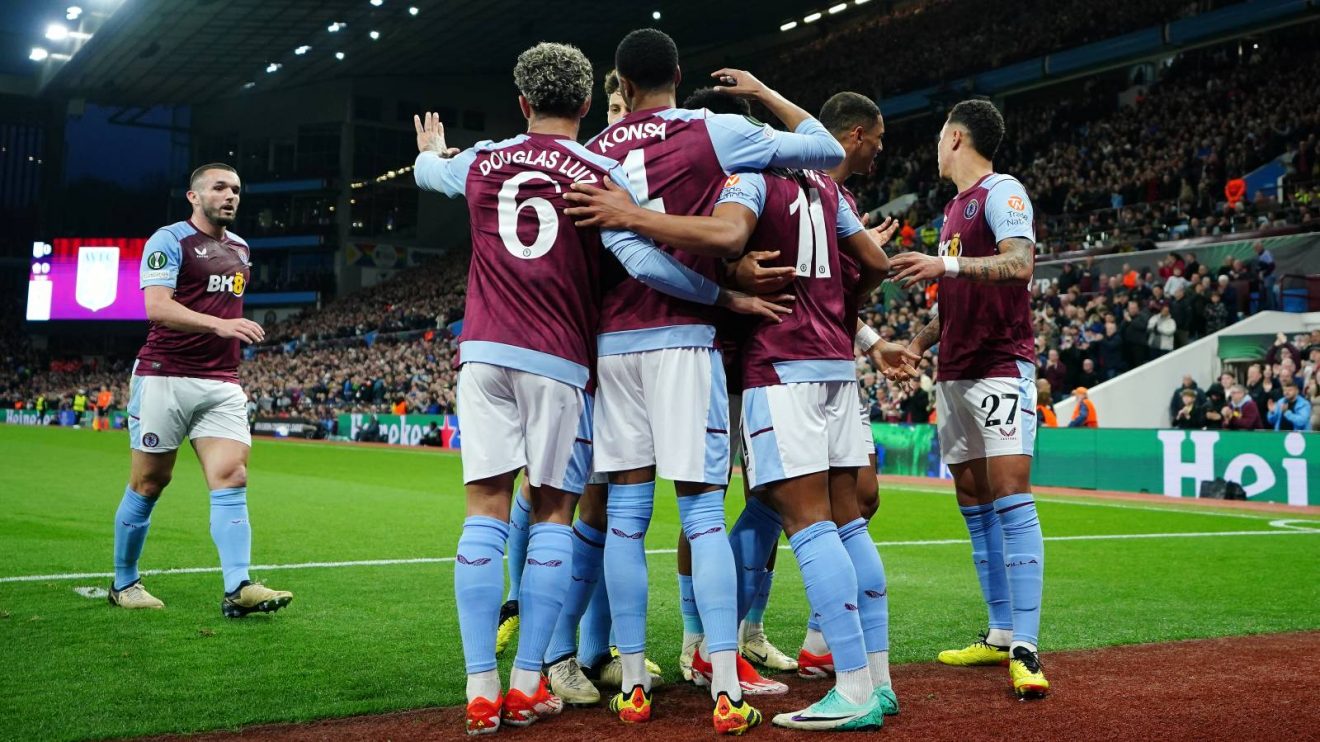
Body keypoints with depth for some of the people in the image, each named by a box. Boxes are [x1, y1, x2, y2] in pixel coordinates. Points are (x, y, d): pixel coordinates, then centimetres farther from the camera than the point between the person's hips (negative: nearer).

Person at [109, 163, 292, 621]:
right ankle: (124, 583, 20)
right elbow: (156, 307, -18)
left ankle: (238, 588, -17)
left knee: (231, 479, -9)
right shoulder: (169, 240, -5)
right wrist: (219, 325, -29)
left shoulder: (241, 249, 17)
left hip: (222, 384, 6)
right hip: (165, 377, -5)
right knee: (149, 482, 3)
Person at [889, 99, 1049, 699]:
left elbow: (1020, 264, -21)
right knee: (974, 505, 8)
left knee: (1010, 496, -16)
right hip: (954, 373, 9)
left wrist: (946, 264, -28)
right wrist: (918, 341, 14)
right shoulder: (954, 208, 22)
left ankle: (1025, 649, -19)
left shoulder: (1002, 191, -4)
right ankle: (1001, 634, 16)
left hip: (1001, 366, -9)